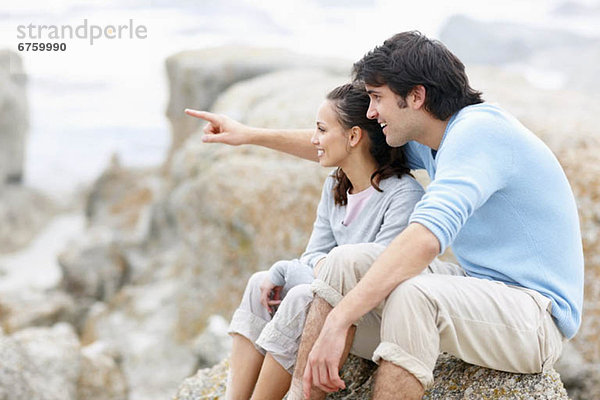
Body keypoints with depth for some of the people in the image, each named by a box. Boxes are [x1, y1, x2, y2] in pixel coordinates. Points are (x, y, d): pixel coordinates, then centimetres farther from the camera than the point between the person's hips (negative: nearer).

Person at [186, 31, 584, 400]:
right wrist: (251, 135, 25)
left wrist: (338, 321, -36)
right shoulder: (431, 141, 9)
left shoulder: (478, 130, -20)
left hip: (536, 315, -9)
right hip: (481, 290, 9)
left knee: (412, 295, -35)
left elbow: (424, 240, -34)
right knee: (347, 263, -2)